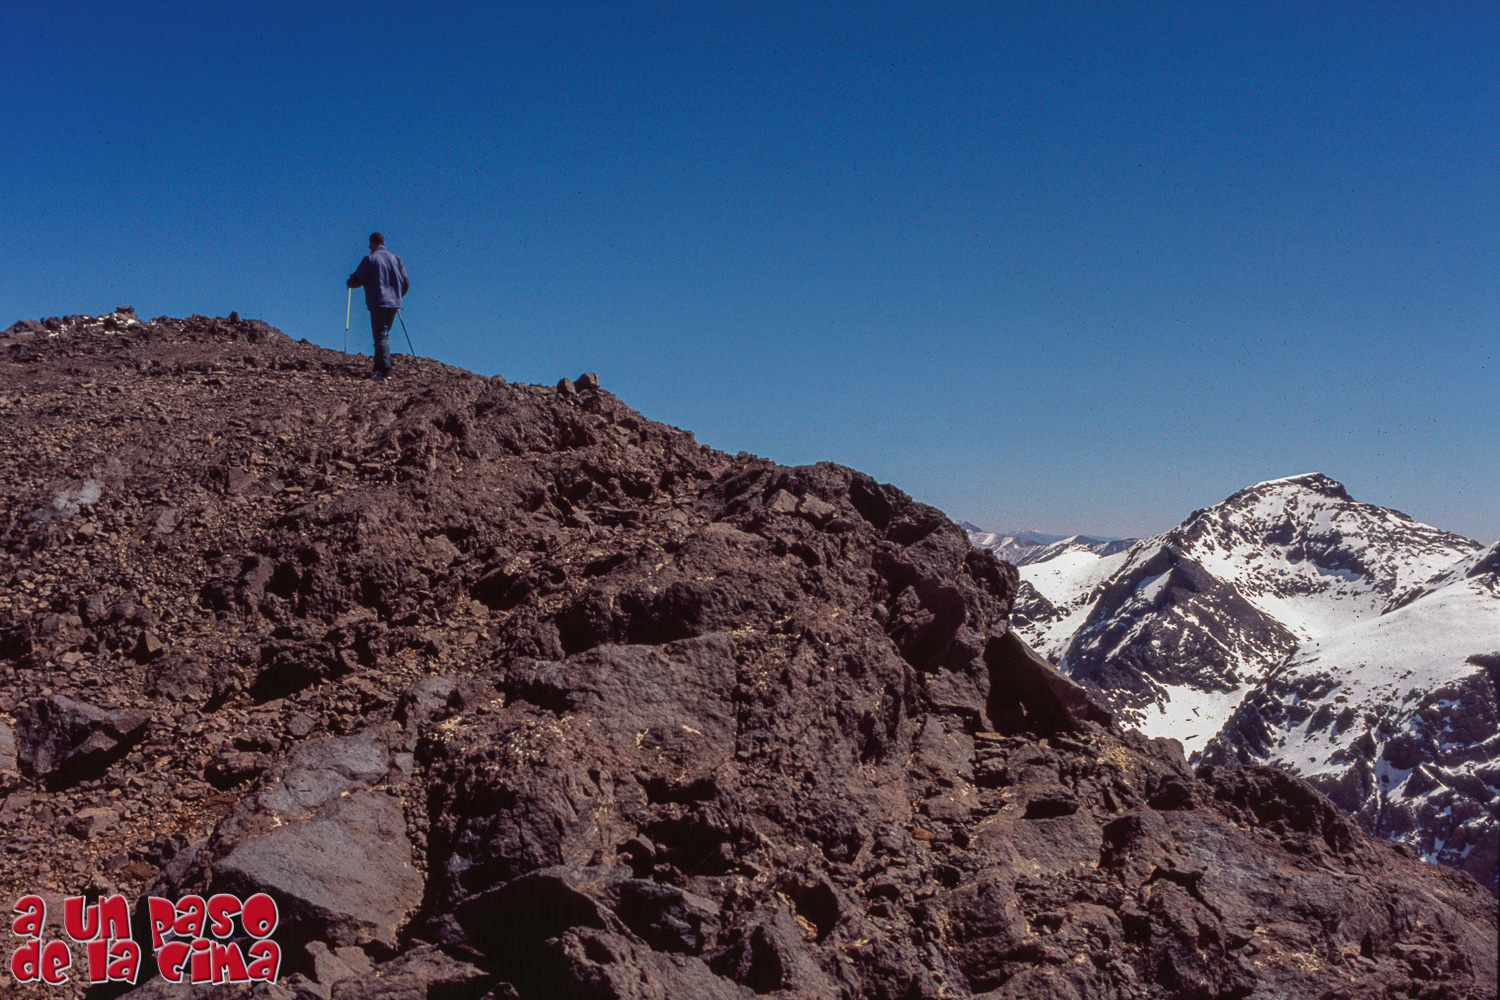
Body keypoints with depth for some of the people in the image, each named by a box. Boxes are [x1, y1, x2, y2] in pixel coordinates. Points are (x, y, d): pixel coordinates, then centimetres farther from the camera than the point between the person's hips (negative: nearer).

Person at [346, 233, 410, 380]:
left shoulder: (370, 259, -6)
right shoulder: (396, 259, 11)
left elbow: (356, 281, -6)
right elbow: (406, 283, 14)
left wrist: (349, 281, 17)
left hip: (378, 303, -5)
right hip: (393, 303, 5)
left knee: (380, 337, -8)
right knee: (384, 335, 16)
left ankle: (385, 371, -18)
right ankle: (379, 367, 17)